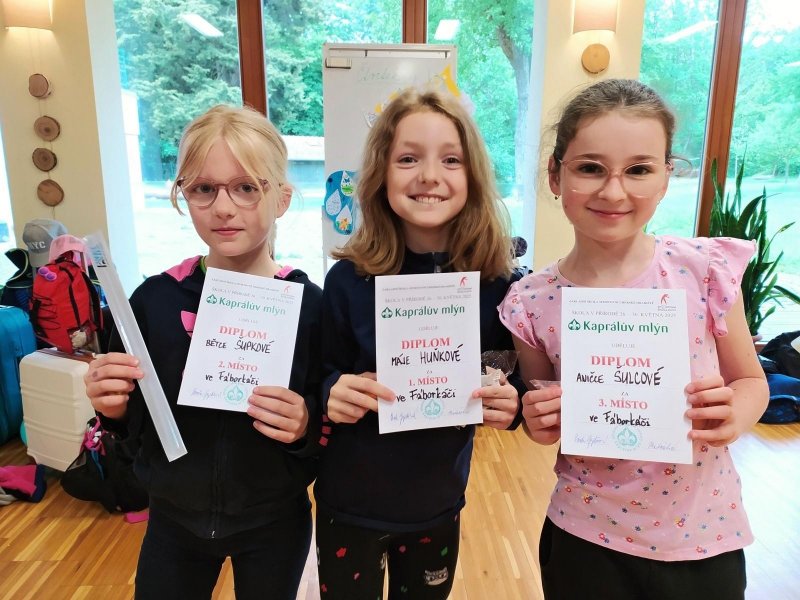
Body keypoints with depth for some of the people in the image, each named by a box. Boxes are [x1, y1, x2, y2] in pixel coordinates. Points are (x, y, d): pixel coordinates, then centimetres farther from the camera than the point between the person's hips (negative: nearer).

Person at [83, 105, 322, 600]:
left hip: (274, 522, -1)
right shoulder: (154, 299, -11)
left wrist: (307, 425, -29)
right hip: (174, 518, 2)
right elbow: (136, 421, 0)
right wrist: (116, 408, -20)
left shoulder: (309, 304, -17)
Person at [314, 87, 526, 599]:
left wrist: (510, 403, -23)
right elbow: (321, 380, -5)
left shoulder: (497, 282, -14)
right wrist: (333, 392, -26)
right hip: (349, 505, -1)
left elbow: (515, 384, -2)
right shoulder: (348, 279, -17)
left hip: (438, 506, 2)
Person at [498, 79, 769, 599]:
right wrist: (540, 423, -18)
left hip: (704, 537, 1)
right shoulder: (533, 302, -13)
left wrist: (733, 417, -19)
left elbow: (750, 380, 0)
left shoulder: (707, 268, -14)